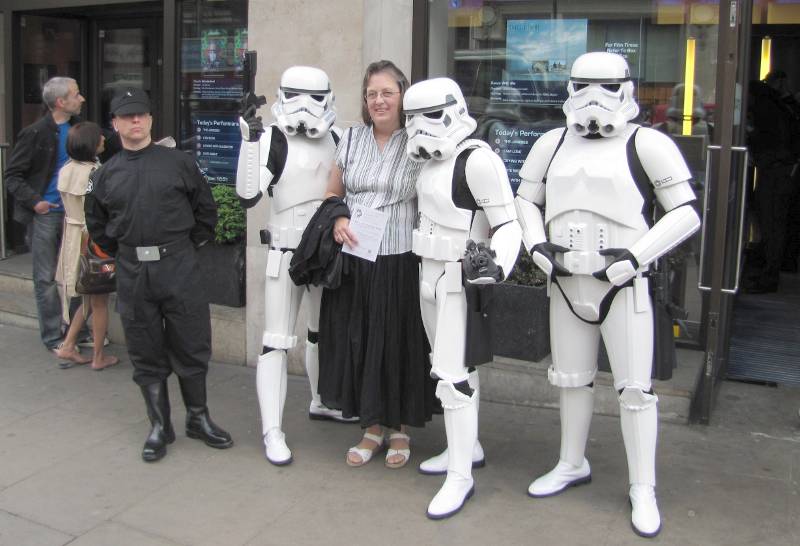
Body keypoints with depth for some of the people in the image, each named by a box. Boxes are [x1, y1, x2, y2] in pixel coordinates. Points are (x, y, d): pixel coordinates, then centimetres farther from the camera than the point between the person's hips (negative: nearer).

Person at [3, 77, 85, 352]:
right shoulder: (34, 133, -9)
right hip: (45, 215, -5)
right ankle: (52, 337, 12)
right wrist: (34, 201, -17)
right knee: (46, 278, 3)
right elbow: (12, 176, -5)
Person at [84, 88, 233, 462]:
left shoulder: (179, 163, 1)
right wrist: (123, 254, 12)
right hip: (132, 274, 2)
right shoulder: (105, 176, 7)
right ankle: (159, 427, 21)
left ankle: (198, 418, 23)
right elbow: (97, 226, 18)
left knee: (191, 347, 5)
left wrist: (188, 245, 6)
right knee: (146, 354, 9)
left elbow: (206, 210, 8)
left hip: (178, 267, -2)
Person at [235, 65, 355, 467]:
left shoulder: (336, 140, 3)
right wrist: (250, 140, -28)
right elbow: (247, 196, -23)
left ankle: (320, 402, 41)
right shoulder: (273, 139, -13)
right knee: (277, 343, -4)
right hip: (287, 254, -6)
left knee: (323, 332, 21)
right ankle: (272, 431, 5)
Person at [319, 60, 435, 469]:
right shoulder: (351, 139, 7)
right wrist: (337, 220, -5)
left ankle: (400, 429, 25)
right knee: (356, 341, 8)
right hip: (353, 261, 4)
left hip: (399, 261, -3)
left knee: (398, 343, 5)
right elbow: (332, 194, 15)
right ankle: (372, 427, 26)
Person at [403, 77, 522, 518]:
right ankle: (467, 447, 33)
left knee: (453, 377, -6)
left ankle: (460, 478, 5)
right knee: (448, 367, 17)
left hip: (461, 281, -9)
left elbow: (508, 224, -19)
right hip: (430, 274, 9)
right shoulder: (432, 158, 8)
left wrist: (497, 266, -34)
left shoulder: (477, 160, -18)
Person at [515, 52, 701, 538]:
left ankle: (643, 489, 15)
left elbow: (686, 213, -7)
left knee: (635, 388, 0)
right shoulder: (552, 144, 8)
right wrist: (538, 245, -1)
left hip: (623, 285, -5)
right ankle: (573, 465, 36)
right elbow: (526, 201, 17)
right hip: (566, 283, 5)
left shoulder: (647, 144, -7)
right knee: (572, 380, 17)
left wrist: (634, 255, -16)